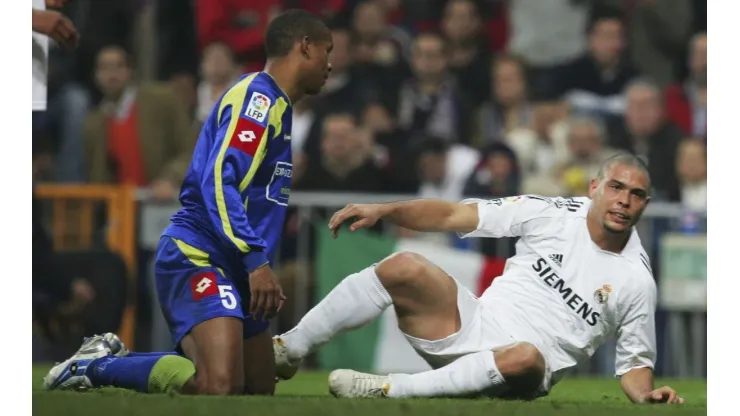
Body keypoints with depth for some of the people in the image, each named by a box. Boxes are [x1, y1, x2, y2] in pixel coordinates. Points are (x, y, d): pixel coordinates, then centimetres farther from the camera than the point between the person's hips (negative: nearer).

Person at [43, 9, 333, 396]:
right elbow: (218, 181, -22)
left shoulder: (274, 103, 20)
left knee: (260, 390, 9)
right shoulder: (258, 95, -11)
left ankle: (115, 358, 16)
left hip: (232, 267, 11)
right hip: (199, 257, -11)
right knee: (220, 386, -29)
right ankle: (96, 366, -9)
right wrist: (256, 260, -27)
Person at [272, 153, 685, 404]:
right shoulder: (555, 215, 1)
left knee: (525, 358, -41)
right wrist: (384, 210, -11)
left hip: (522, 373, -2)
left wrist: (647, 394, -14)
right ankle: (288, 351, -10)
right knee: (405, 268, -22)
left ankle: (389, 390, -32)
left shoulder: (637, 281, 0)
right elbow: (456, 215, 0)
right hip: (475, 325, 2)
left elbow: (635, 362, 9)